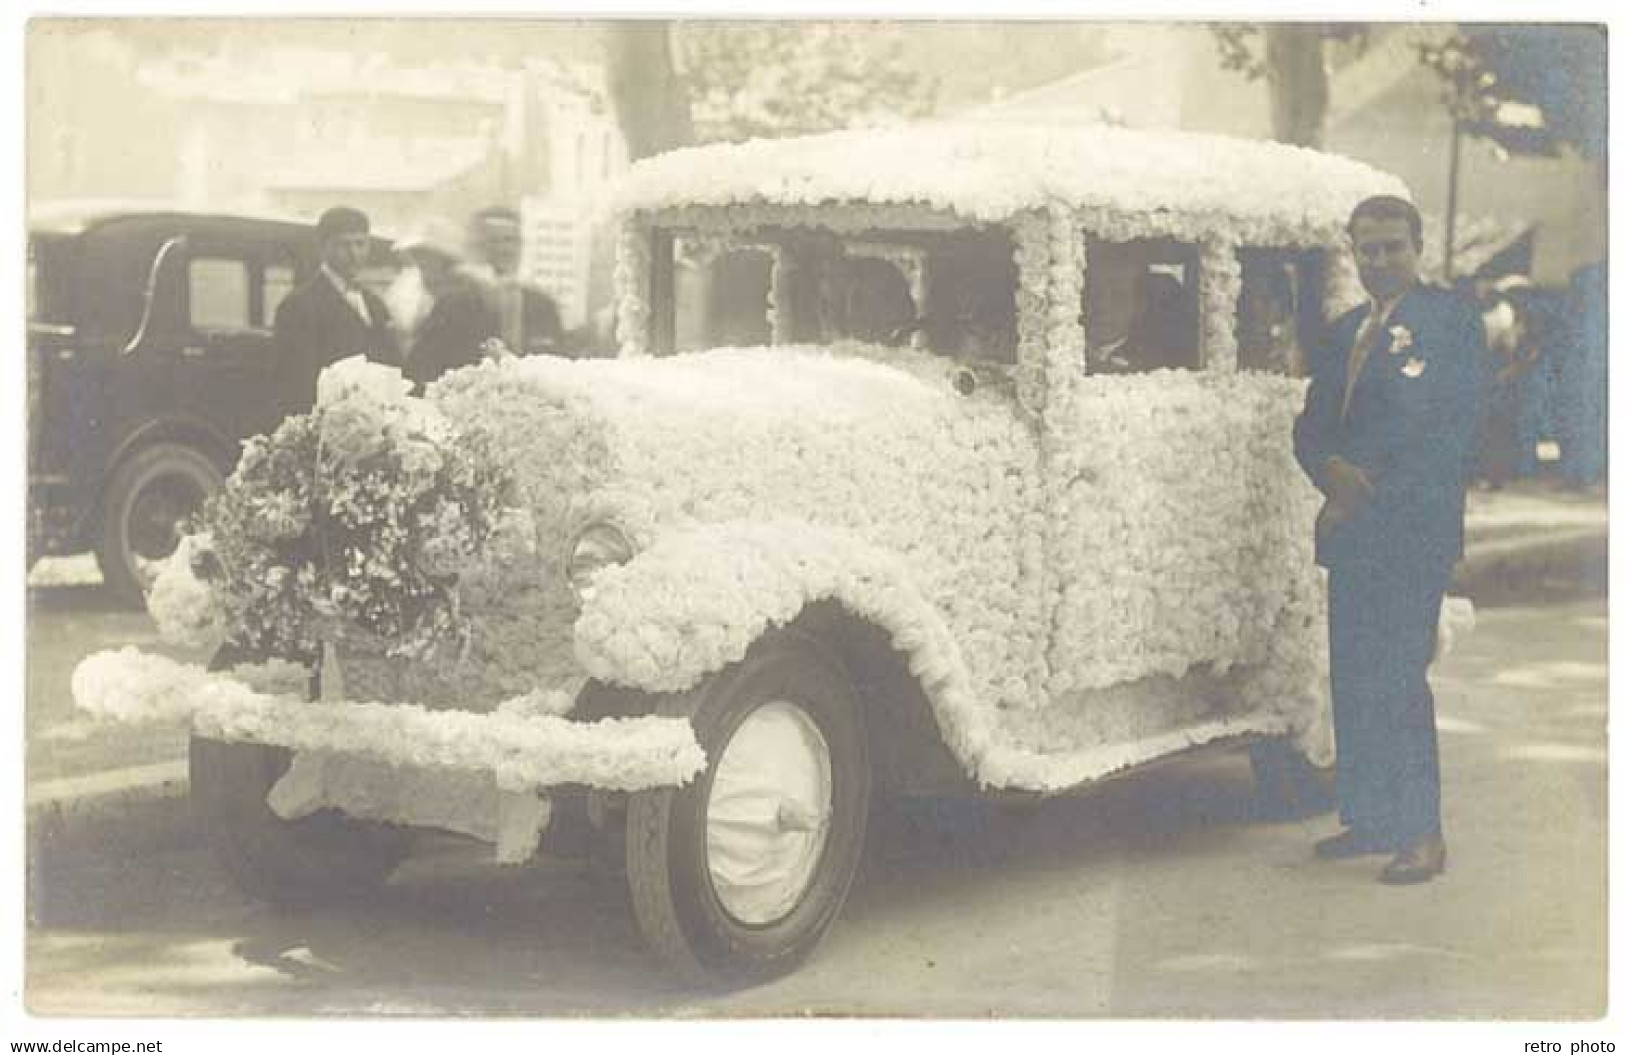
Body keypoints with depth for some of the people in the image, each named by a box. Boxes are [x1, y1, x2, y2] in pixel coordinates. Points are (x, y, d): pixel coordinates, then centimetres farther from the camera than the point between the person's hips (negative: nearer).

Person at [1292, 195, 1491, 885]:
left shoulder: (1451, 318, -2)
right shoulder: (1343, 334, 19)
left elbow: (1453, 427, -10)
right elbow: (1312, 427, 15)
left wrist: (1374, 494, -13)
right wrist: (1331, 469, -9)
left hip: (1414, 528, -7)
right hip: (1353, 531, 7)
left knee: (1397, 678, -10)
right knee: (1353, 679, 8)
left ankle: (1422, 834, -4)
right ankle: (1367, 820, 18)